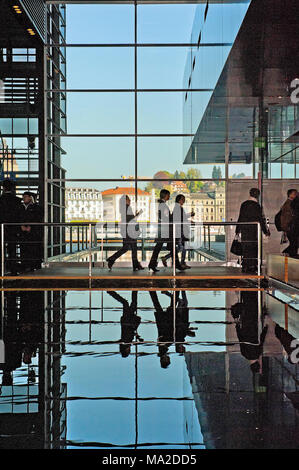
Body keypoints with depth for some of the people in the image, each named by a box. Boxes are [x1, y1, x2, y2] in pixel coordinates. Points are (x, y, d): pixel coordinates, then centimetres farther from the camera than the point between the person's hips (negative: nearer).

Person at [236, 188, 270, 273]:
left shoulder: (243, 204, 6)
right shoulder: (256, 206, -10)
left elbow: (240, 218, 12)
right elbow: (261, 219, -8)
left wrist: (237, 230, 20)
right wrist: (266, 231, -1)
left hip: (244, 230, 5)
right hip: (253, 231, -5)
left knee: (245, 248, 10)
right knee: (253, 249, 1)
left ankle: (244, 267, 12)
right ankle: (252, 267, 1)